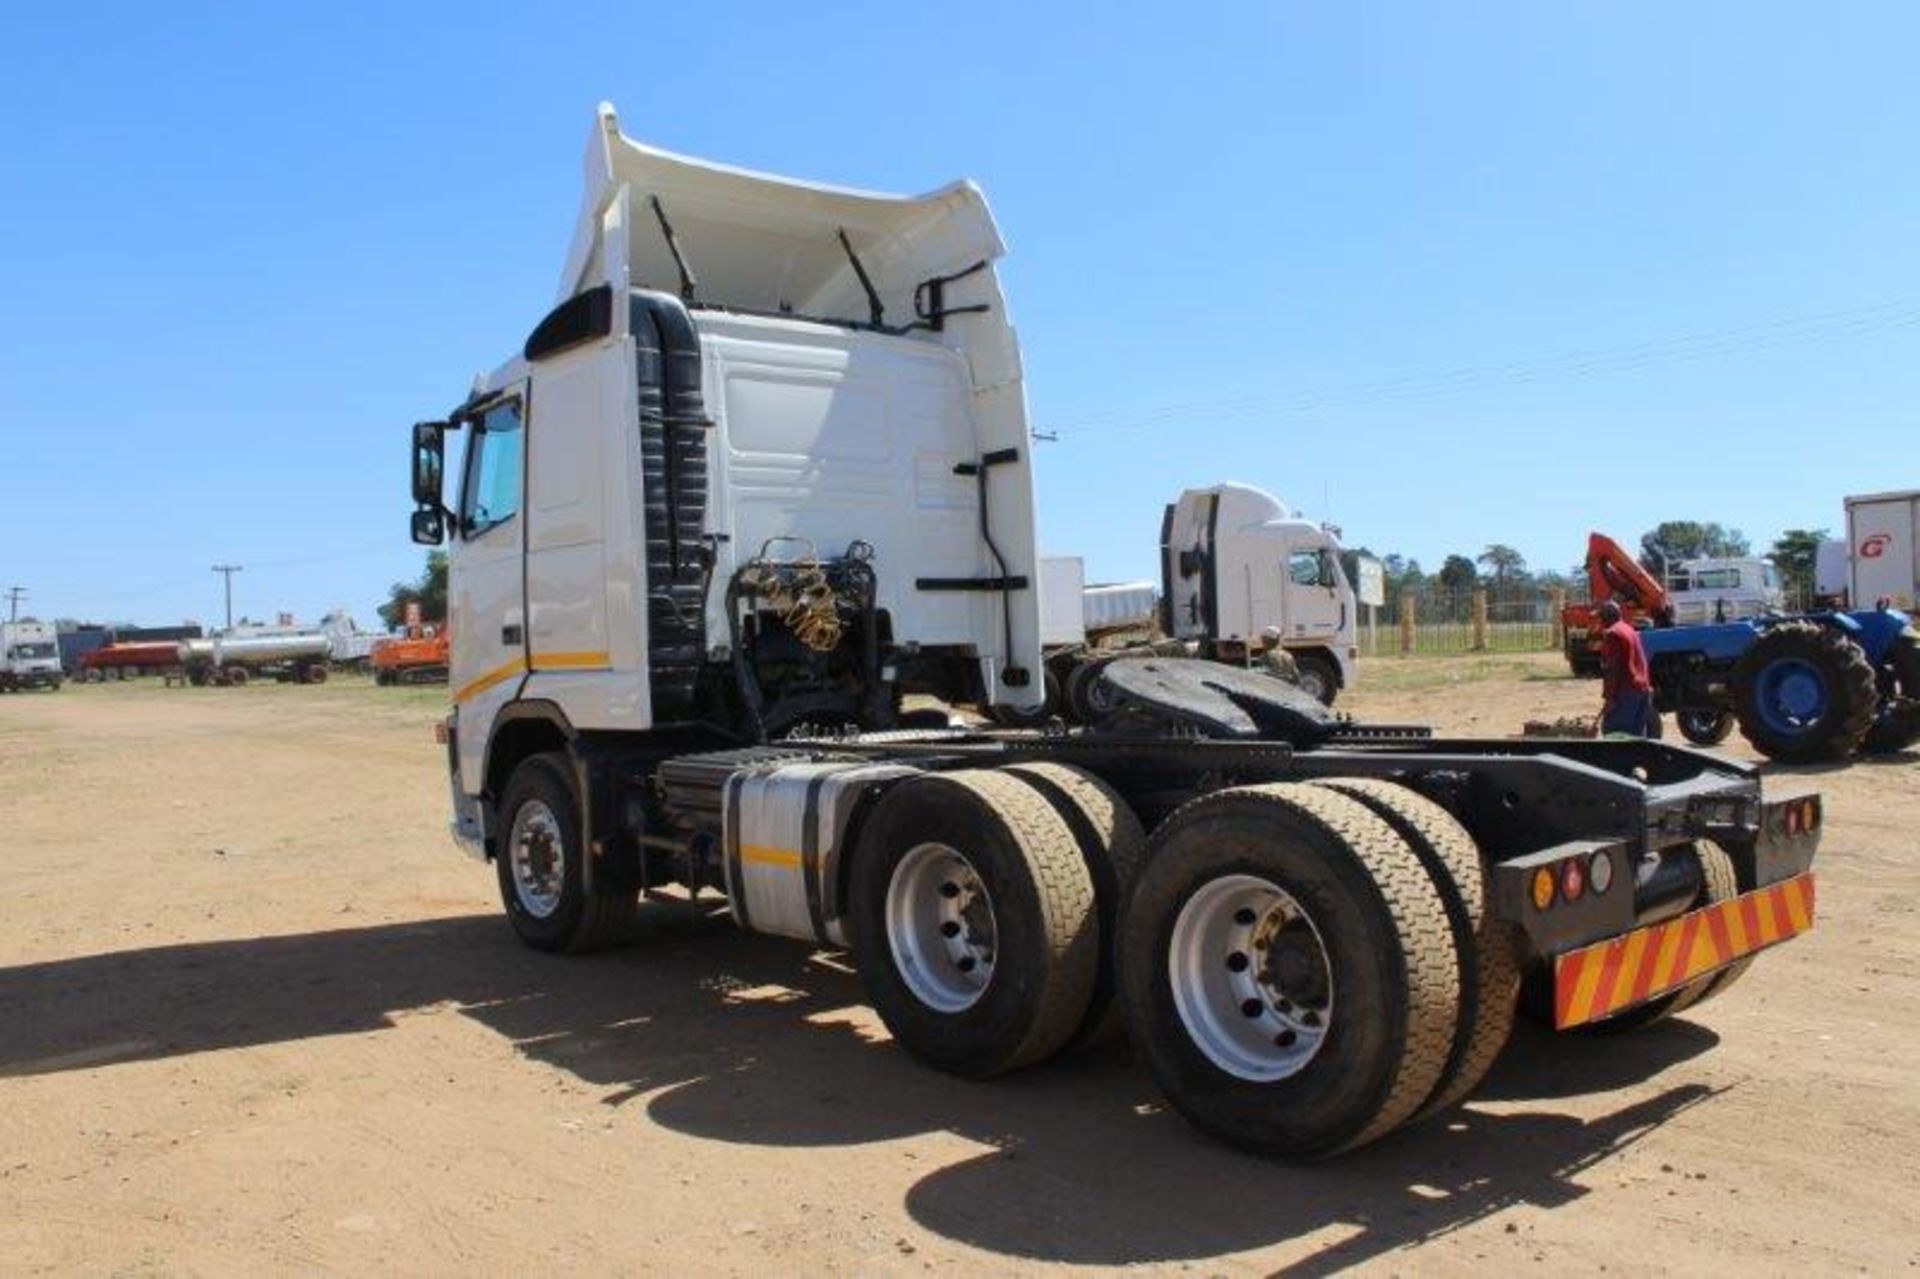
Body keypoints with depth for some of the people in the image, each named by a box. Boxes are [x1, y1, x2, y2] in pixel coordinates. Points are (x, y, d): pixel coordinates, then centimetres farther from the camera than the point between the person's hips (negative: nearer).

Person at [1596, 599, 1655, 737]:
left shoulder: (1611, 633, -10)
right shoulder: (1630, 630, 19)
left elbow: (1611, 668, -17)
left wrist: (1609, 696, -17)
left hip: (1625, 691, -9)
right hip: (1643, 688, 9)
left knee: (1611, 732, -8)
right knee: (1637, 734, 10)